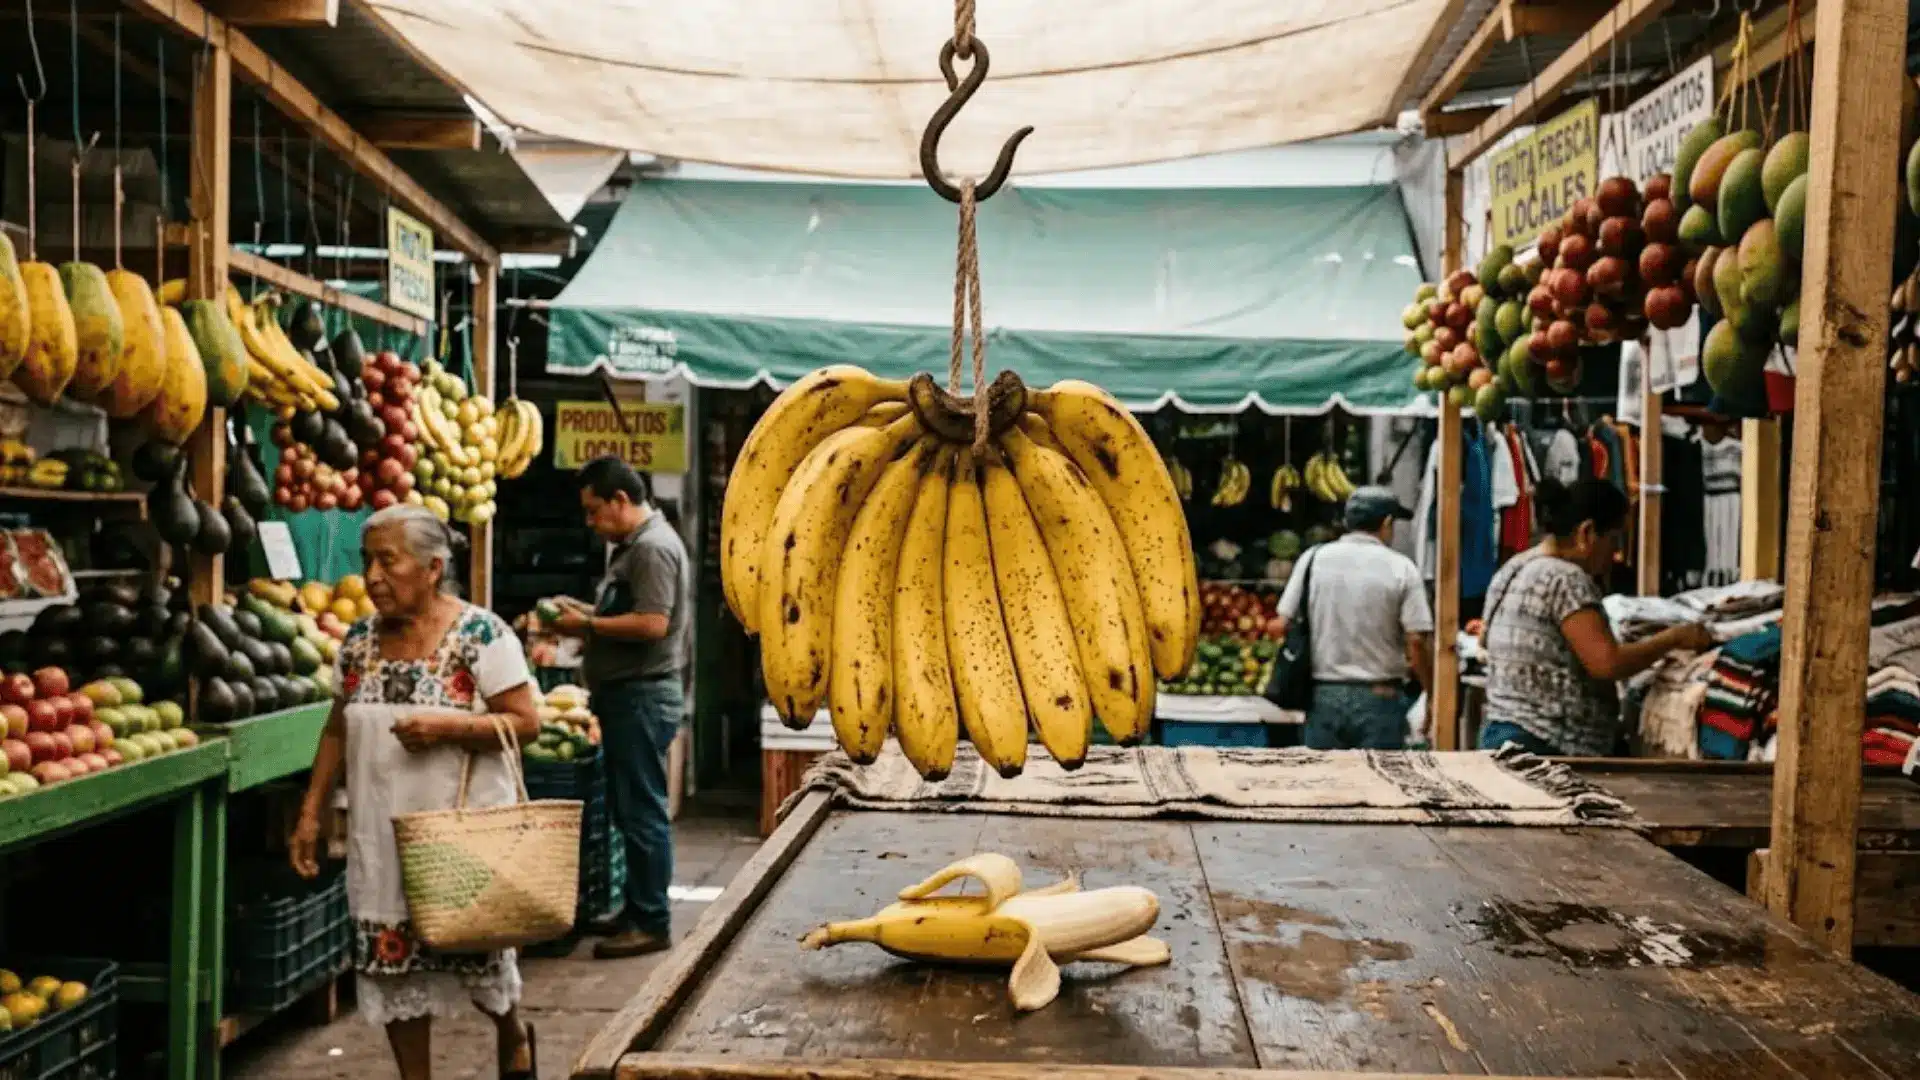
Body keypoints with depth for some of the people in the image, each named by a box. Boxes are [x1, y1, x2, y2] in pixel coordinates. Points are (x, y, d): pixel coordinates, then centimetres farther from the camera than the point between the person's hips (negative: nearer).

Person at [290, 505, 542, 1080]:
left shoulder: (481, 634, -11)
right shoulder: (360, 641, 5)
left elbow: (525, 722, -13)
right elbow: (338, 731, 13)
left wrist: (446, 727, -24)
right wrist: (311, 812, 9)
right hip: (382, 835, 5)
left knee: (474, 948, 6)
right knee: (393, 960, 8)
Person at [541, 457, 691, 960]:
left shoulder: (653, 547, -16)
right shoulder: (635, 545, 17)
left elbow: (653, 623, -24)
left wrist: (587, 625, -16)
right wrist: (587, 614, 10)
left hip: (643, 696, -11)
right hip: (627, 695, 11)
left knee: (642, 811, -4)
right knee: (628, 808, 16)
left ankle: (652, 923, 4)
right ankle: (637, 909, 26)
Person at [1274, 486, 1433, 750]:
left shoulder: (1313, 559, 1)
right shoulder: (1401, 568, -4)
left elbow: (1283, 625, 1)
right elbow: (1415, 642, -9)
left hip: (1323, 696, 2)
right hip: (1380, 698, -2)